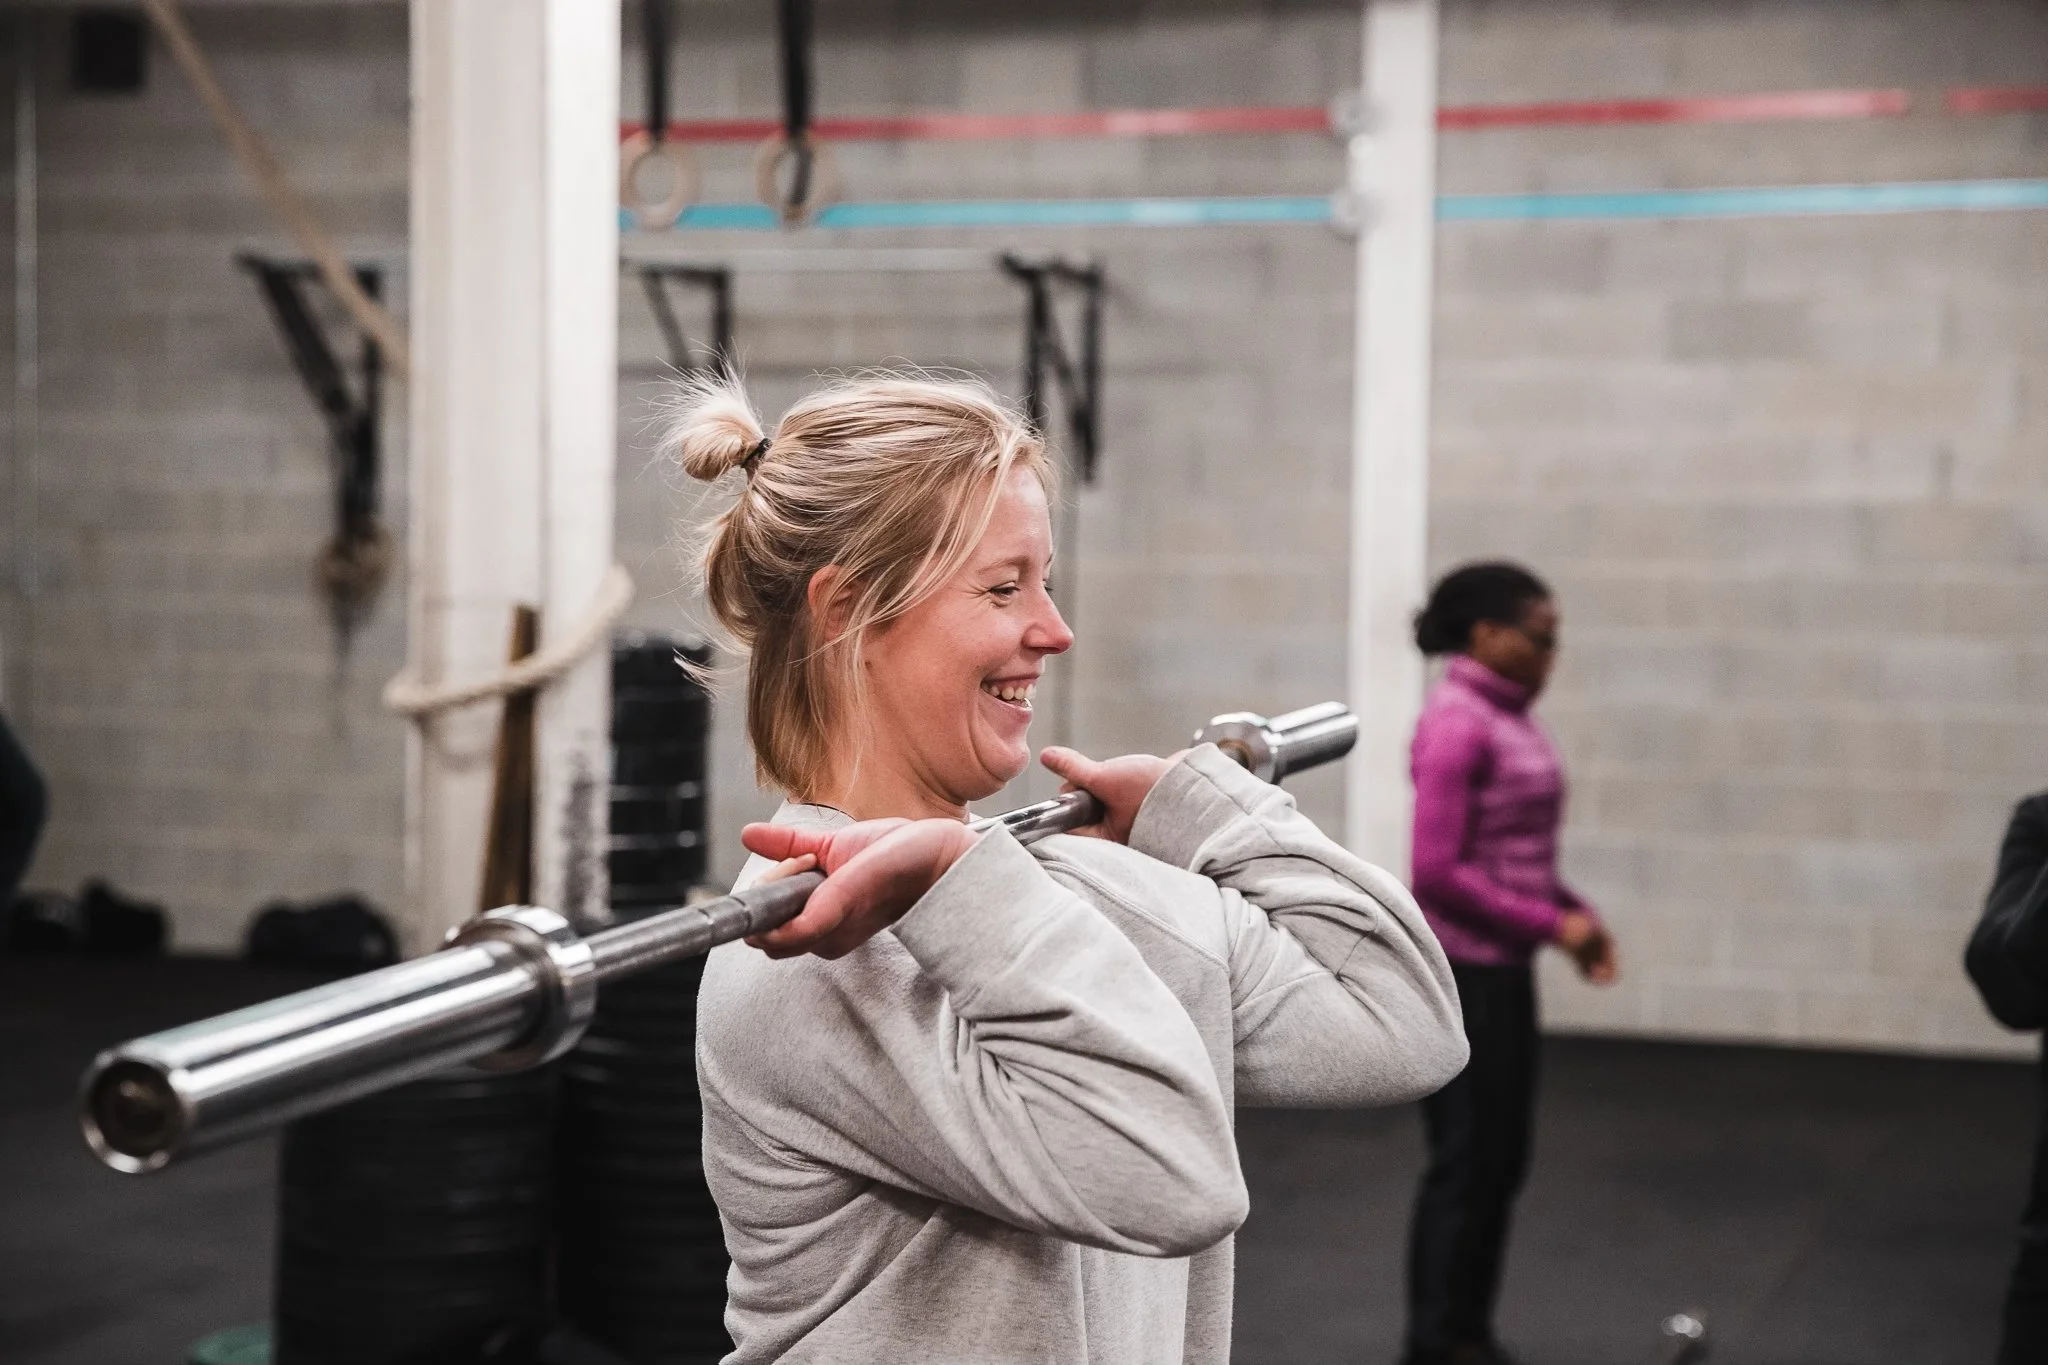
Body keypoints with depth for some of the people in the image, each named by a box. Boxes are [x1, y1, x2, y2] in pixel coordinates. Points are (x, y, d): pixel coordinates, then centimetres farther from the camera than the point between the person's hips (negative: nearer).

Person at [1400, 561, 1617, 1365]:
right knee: (1467, 1162, -2)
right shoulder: (1457, 723, -16)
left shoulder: (1506, 717, 11)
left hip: (1503, 968, 9)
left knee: (1502, 1162, 14)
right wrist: (1550, 924, -16)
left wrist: (1574, 912, 6)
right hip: (1462, 971, -9)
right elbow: (1437, 871, -21)